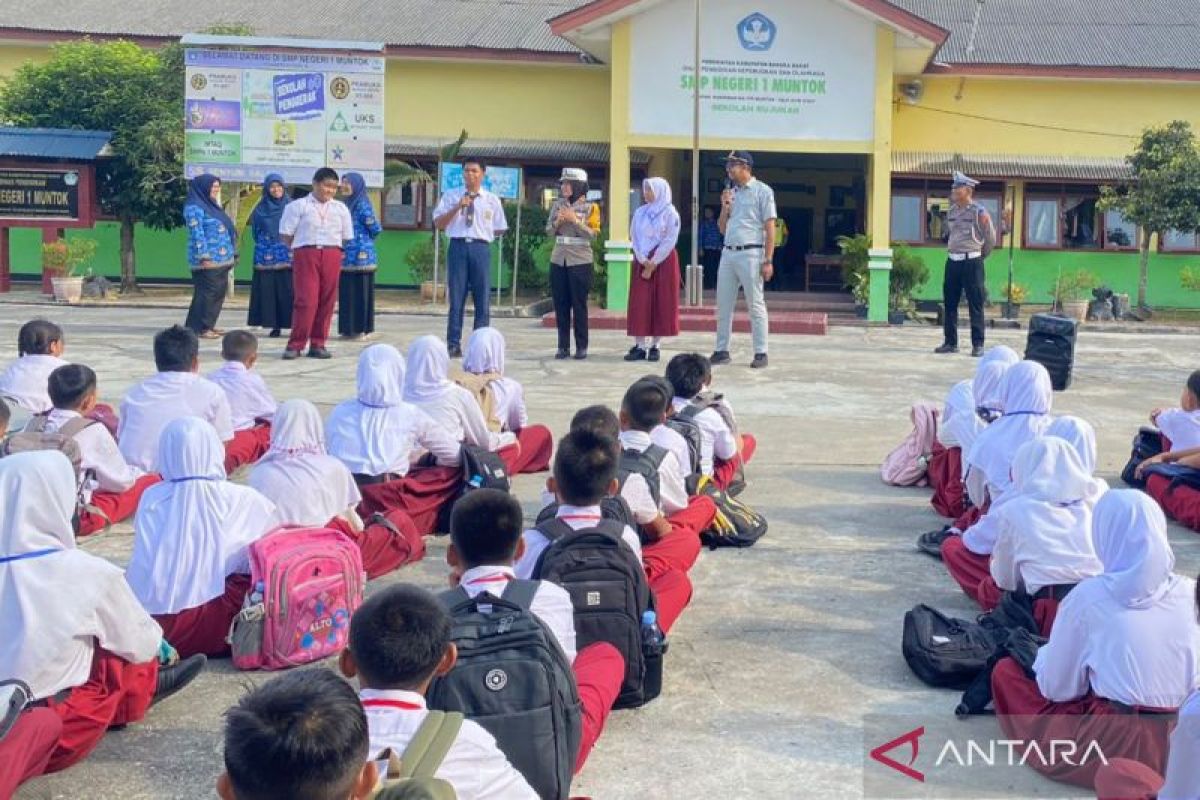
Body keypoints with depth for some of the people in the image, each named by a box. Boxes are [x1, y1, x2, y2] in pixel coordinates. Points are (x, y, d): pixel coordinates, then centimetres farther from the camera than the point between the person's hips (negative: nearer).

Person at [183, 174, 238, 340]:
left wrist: (232, 252, 19)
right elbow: (197, 233, -16)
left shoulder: (212, 205, 20)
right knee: (206, 293, -8)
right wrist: (204, 256, -22)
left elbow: (225, 230, 22)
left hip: (222, 259, 9)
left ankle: (208, 324, 18)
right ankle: (200, 328, -3)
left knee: (219, 292, 10)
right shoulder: (194, 207, -8)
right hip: (208, 260, -9)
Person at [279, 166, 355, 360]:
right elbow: (285, 236, 3)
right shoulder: (298, 206, 4)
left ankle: (318, 344, 9)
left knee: (327, 301, 2)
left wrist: (334, 250, 9)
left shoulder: (341, 208, 14)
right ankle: (296, 344, -5)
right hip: (306, 255, -4)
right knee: (306, 300, -11)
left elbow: (346, 237, 18)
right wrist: (301, 249, 0)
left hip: (332, 256, 4)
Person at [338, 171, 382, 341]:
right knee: (347, 292, 10)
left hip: (359, 255, -9)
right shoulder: (349, 204, 15)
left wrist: (362, 241, 3)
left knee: (360, 292, -3)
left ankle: (361, 330, 2)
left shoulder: (362, 204, -10)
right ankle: (350, 329, 16)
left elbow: (375, 229, -11)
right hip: (348, 256, 9)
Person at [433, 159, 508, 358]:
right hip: (458, 246, 0)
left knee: (482, 299, 2)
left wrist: (482, 233, 4)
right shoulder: (451, 196, 9)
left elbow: (500, 230, 14)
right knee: (456, 298, 1)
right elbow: (438, 223, 0)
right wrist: (457, 207, -10)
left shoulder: (492, 200, 9)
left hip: (481, 248, 1)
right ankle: (454, 345, 5)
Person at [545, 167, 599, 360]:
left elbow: (592, 234, -9)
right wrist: (557, 222, -11)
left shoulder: (590, 207, -3)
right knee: (560, 304, 4)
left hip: (580, 261, -4)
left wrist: (575, 220, -16)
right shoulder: (557, 205, 8)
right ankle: (563, 346, 10)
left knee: (579, 305, -1)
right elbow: (549, 230, 9)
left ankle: (581, 346, 5)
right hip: (558, 259, 4)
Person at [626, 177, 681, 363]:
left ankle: (655, 346, 2)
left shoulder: (670, 213, -3)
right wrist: (643, 260, -8)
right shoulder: (640, 212, 11)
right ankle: (640, 346, -2)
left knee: (661, 303, -3)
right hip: (642, 262, 4)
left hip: (664, 261, -4)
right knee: (639, 303, -3)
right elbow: (635, 237, 6)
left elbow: (669, 241, -9)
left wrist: (653, 263, -13)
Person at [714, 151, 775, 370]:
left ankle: (760, 353, 1)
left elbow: (770, 228, -8)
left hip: (750, 254, -7)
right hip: (728, 253, 7)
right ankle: (722, 350, 14)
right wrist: (725, 208, 1)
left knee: (756, 305, -3)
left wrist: (768, 261, -14)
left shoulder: (762, 191, -3)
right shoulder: (731, 193, 16)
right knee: (723, 305, 8)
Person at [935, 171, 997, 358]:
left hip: (972, 262, -6)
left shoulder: (979, 212, -7)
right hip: (952, 261, 6)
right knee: (949, 302, 7)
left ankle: (978, 345, 1)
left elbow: (991, 239, 1)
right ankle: (950, 342, 14)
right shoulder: (951, 212, 10)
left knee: (975, 304, -2)